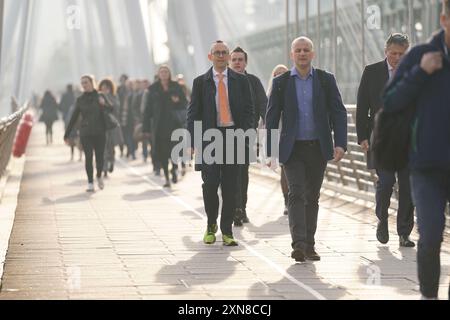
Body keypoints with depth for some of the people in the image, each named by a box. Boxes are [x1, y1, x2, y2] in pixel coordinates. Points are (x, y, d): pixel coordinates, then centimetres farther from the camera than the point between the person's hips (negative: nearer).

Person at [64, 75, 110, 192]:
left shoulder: (100, 96, 4)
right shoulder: (80, 100, 8)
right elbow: (73, 118, 11)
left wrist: (104, 104, -26)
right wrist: (67, 134, 10)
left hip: (100, 132, -1)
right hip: (85, 133, 1)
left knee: (100, 157, -1)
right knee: (88, 157, -8)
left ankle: (99, 176, 28)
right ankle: (90, 183, 0)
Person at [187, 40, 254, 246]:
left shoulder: (241, 81, 9)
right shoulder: (200, 82, 7)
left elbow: (249, 111, 9)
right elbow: (193, 114, 5)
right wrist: (194, 142, -4)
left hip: (234, 136, 1)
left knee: (230, 187, 0)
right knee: (210, 184, -5)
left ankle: (227, 231, 8)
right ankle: (211, 225, 17)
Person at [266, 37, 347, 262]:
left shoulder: (326, 80, 5)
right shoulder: (281, 83, 3)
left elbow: (338, 112, 3)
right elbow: (271, 117, 4)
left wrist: (340, 143, -9)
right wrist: (271, 151, -3)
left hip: (318, 148, 2)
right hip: (292, 149, -2)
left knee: (312, 197, 9)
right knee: (297, 193, -13)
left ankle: (309, 245, 16)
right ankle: (299, 244, -21)